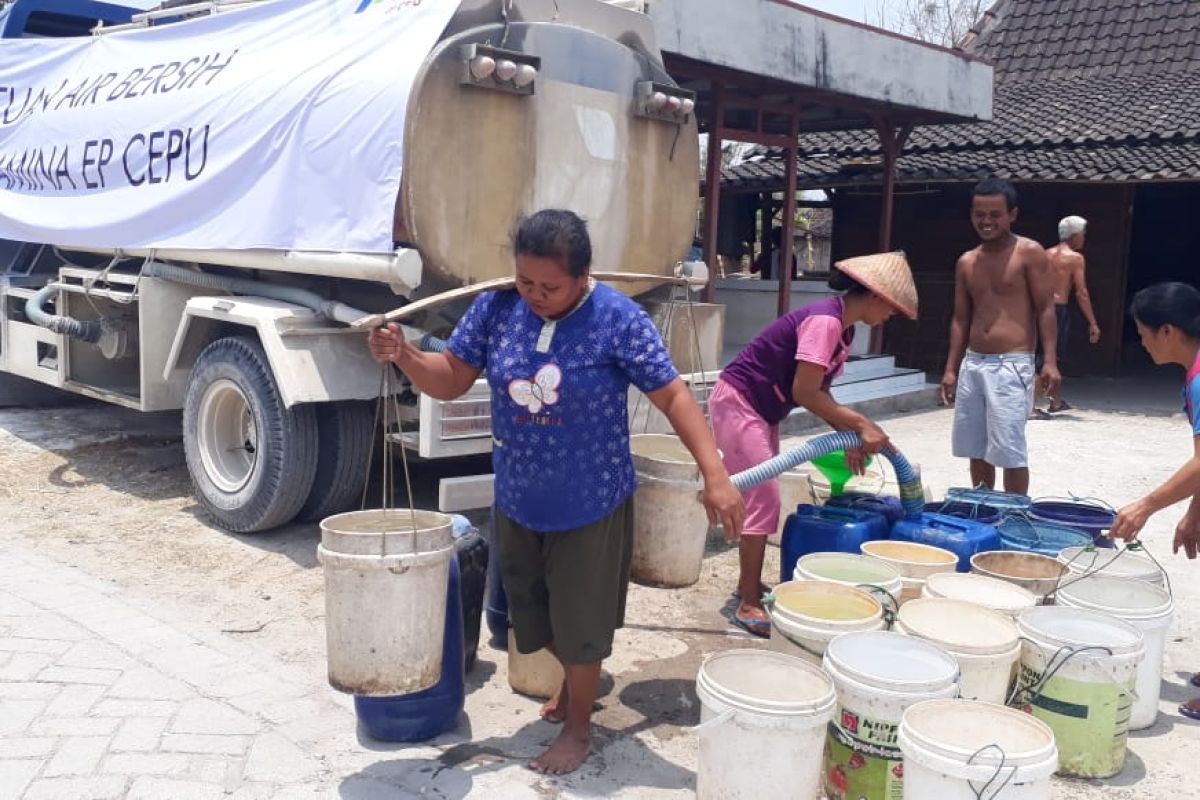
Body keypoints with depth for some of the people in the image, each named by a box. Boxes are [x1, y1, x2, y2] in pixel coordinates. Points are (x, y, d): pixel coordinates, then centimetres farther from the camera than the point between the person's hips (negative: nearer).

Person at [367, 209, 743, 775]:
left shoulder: (618, 319, -19)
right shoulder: (496, 306, -8)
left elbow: (672, 394, -16)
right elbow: (452, 378, -1)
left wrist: (715, 474, -24)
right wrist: (404, 355, -22)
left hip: (590, 504, -4)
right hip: (516, 501, 5)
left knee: (580, 621, 10)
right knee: (534, 614, 20)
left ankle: (578, 727, 34)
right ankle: (575, 680, 51)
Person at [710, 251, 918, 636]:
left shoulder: (842, 327, 7)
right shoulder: (824, 320, -23)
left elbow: (819, 391, 12)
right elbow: (804, 393, -25)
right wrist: (862, 425, -19)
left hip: (761, 409, 10)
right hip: (737, 402, -10)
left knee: (762, 495, 14)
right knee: (762, 498, -10)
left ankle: (749, 585, 27)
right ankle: (748, 605, -3)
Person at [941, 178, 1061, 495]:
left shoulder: (1029, 253, -4)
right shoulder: (966, 262, 12)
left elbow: (1045, 309, -7)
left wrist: (1050, 361, -16)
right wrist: (951, 369, 11)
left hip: (1011, 366, -6)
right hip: (972, 364, 6)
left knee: (1010, 452, -6)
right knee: (975, 449, 12)